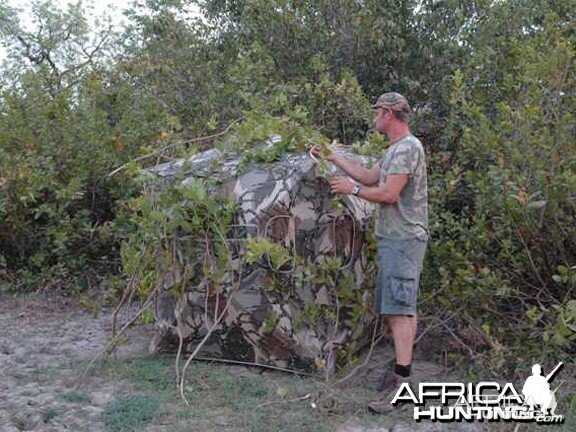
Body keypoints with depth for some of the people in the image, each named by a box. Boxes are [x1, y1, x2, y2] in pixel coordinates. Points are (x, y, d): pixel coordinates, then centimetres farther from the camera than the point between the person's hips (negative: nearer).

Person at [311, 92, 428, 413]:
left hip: (403, 239, -10)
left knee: (399, 310, -12)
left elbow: (388, 194, -20)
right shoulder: (396, 149, 19)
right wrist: (334, 157, 27)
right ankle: (403, 368, 20)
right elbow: (369, 176, 26)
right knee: (400, 309, 12)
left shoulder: (407, 148, -13)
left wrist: (352, 188, -6)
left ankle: (402, 383, -12)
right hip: (394, 239, 10)